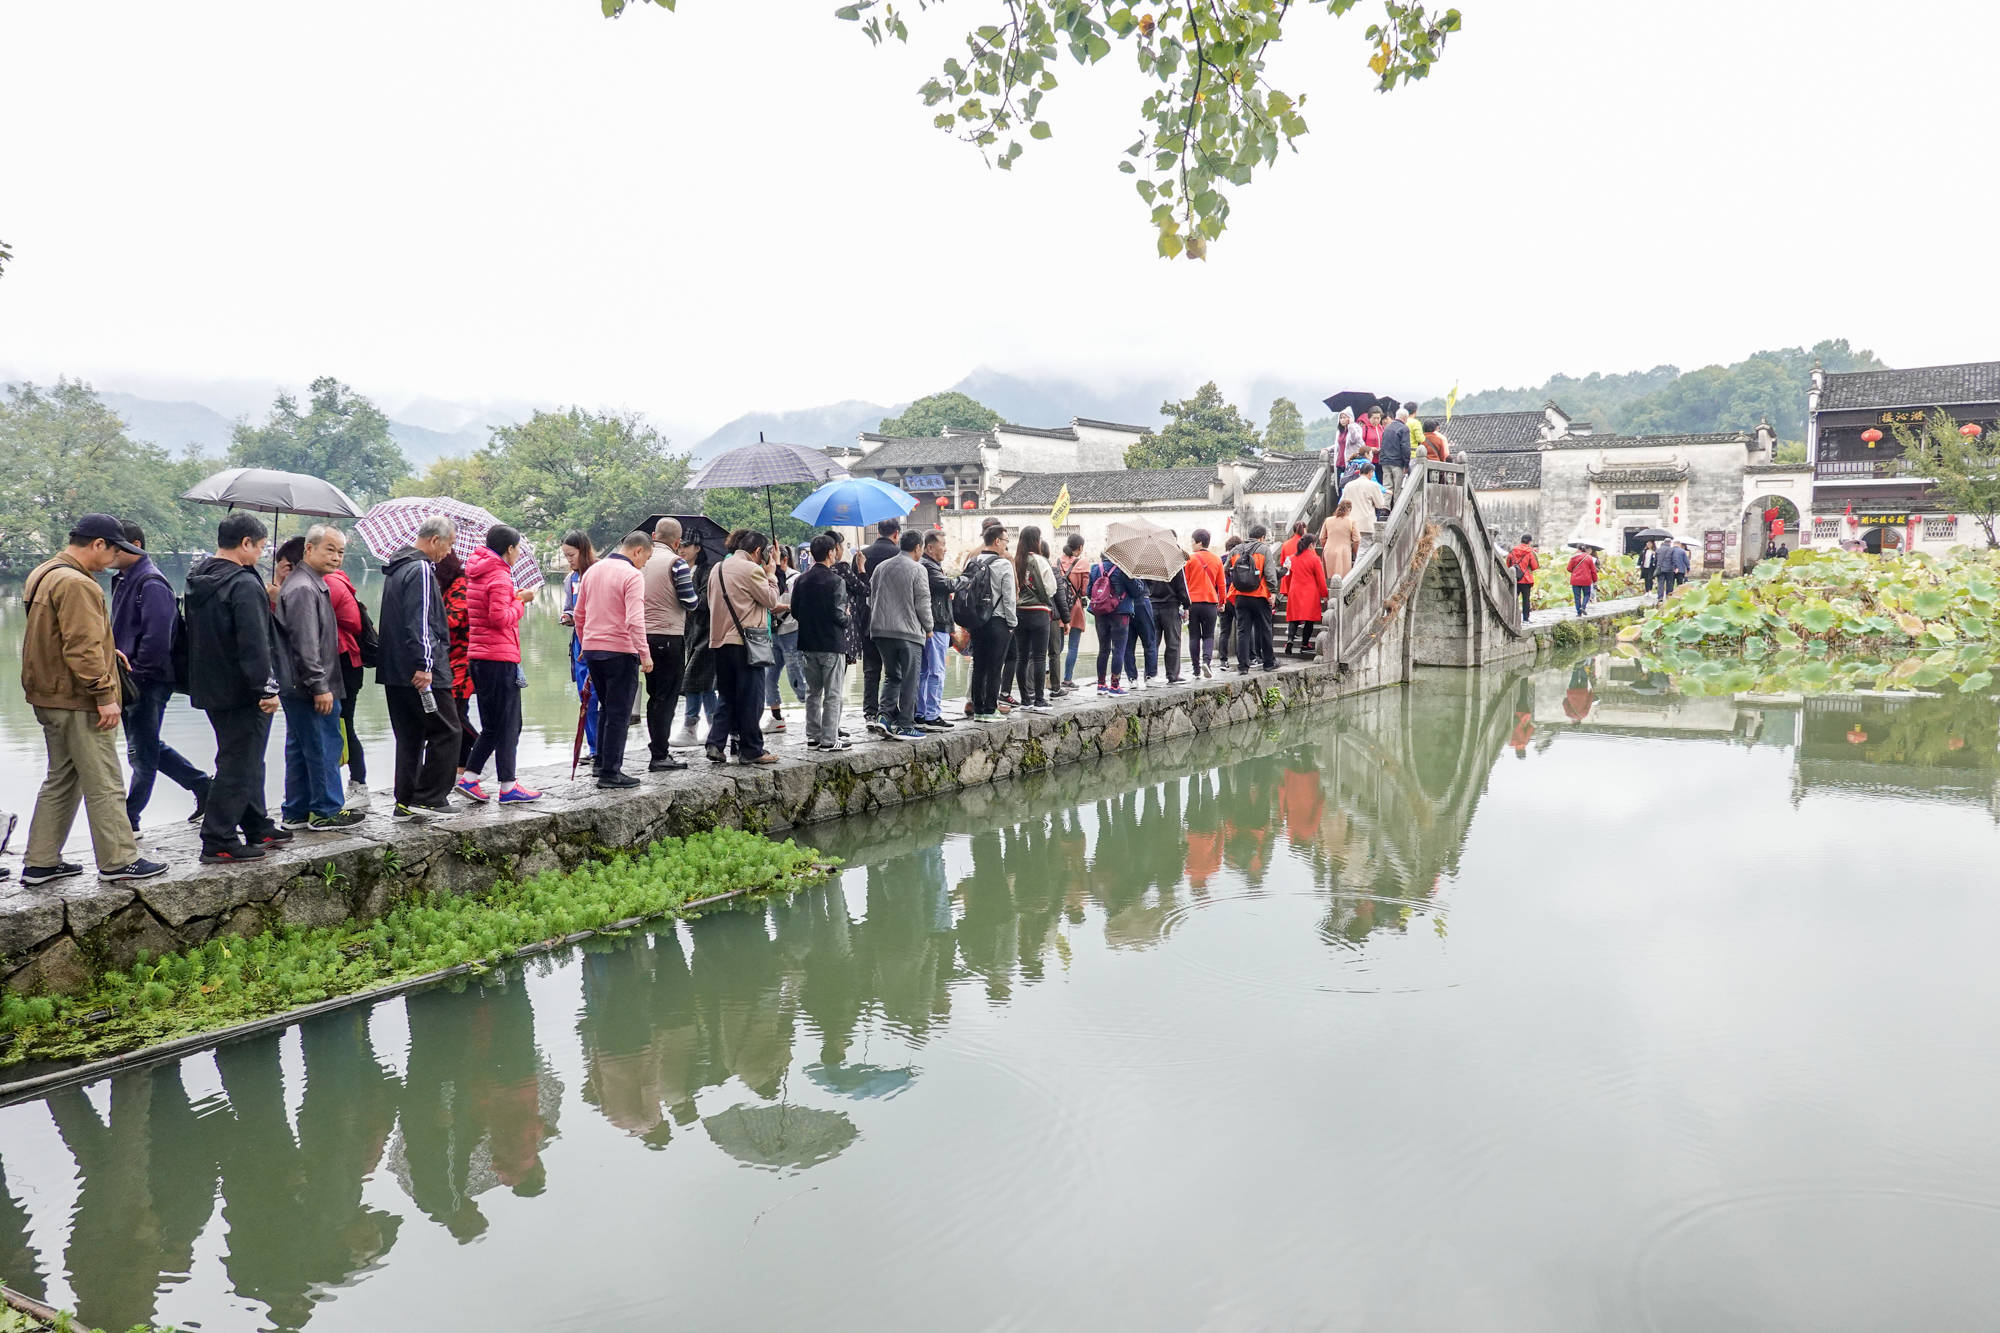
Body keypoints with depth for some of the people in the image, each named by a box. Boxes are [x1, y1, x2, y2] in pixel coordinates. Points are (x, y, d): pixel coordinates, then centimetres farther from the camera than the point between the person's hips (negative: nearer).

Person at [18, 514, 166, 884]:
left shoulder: (43, 575, 14)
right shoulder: (76, 584, -19)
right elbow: (82, 648, -24)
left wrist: (105, 650, 15)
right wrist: (104, 695, -20)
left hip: (49, 696, 11)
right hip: (77, 701, -11)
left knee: (61, 780, 18)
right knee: (104, 785, -2)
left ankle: (40, 863, 22)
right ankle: (118, 861, 5)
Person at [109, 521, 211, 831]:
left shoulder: (151, 584, -16)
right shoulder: (124, 581, 15)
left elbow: (156, 638, -23)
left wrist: (136, 670, -18)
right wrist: (119, 656, 12)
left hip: (149, 681, -10)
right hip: (132, 680, 10)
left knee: (141, 752, 0)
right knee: (148, 746, 16)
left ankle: (129, 819, 7)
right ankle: (202, 785, 26)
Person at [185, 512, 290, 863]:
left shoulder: (197, 580, 12)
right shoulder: (244, 584, -19)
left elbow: (194, 635, 20)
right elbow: (254, 644, -24)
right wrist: (266, 688, -20)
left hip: (210, 687, 10)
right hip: (241, 691, -10)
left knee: (246, 758, 20)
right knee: (238, 765, -3)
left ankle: (258, 828, 30)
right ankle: (218, 842, 0)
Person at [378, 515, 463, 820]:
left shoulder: (396, 568, 19)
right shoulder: (421, 570, -13)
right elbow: (420, 622, -21)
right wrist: (424, 664, -23)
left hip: (394, 671, 10)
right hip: (421, 673, -10)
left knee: (409, 737, 12)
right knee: (446, 732, -2)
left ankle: (405, 803, 13)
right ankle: (428, 797, -3)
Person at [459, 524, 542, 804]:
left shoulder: (475, 575, 16)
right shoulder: (500, 576, -13)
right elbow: (500, 618, -20)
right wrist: (521, 600, -6)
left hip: (480, 655, 9)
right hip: (500, 658, -9)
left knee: (493, 725, 16)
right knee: (508, 725, -2)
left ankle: (469, 777, 15)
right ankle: (508, 787, 2)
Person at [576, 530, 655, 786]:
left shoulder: (593, 570, 11)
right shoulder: (632, 576, -13)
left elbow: (579, 614, 17)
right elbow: (634, 620, -23)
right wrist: (644, 654, -22)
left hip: (592, 649, 8)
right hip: (620, 651, -8)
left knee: (607, 707, 22)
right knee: (619, 714, 0)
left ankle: (601, 762, 26)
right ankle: (610, 773, 2)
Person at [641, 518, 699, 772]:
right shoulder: (676, 562, -11)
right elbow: (691, 602, -11)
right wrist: (697, 593, 10)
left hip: (643, 635, 6)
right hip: (669, 637, -6)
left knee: (654, 695, 16)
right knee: (667, 697, -1)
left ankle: (657, 749, 21)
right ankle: (660, 756, -1)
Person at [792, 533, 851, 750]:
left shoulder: (801, 580, 4)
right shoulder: (835, 581, -13)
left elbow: (794, 611, 6)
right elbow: (837, 613, -17)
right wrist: (846, 618, 3)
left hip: (807, 643, 6)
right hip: (832, 643, -6)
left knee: (812, 692, 14)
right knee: (833, 694, 0)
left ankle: (812, 736, 17)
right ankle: (829, 739, -1)